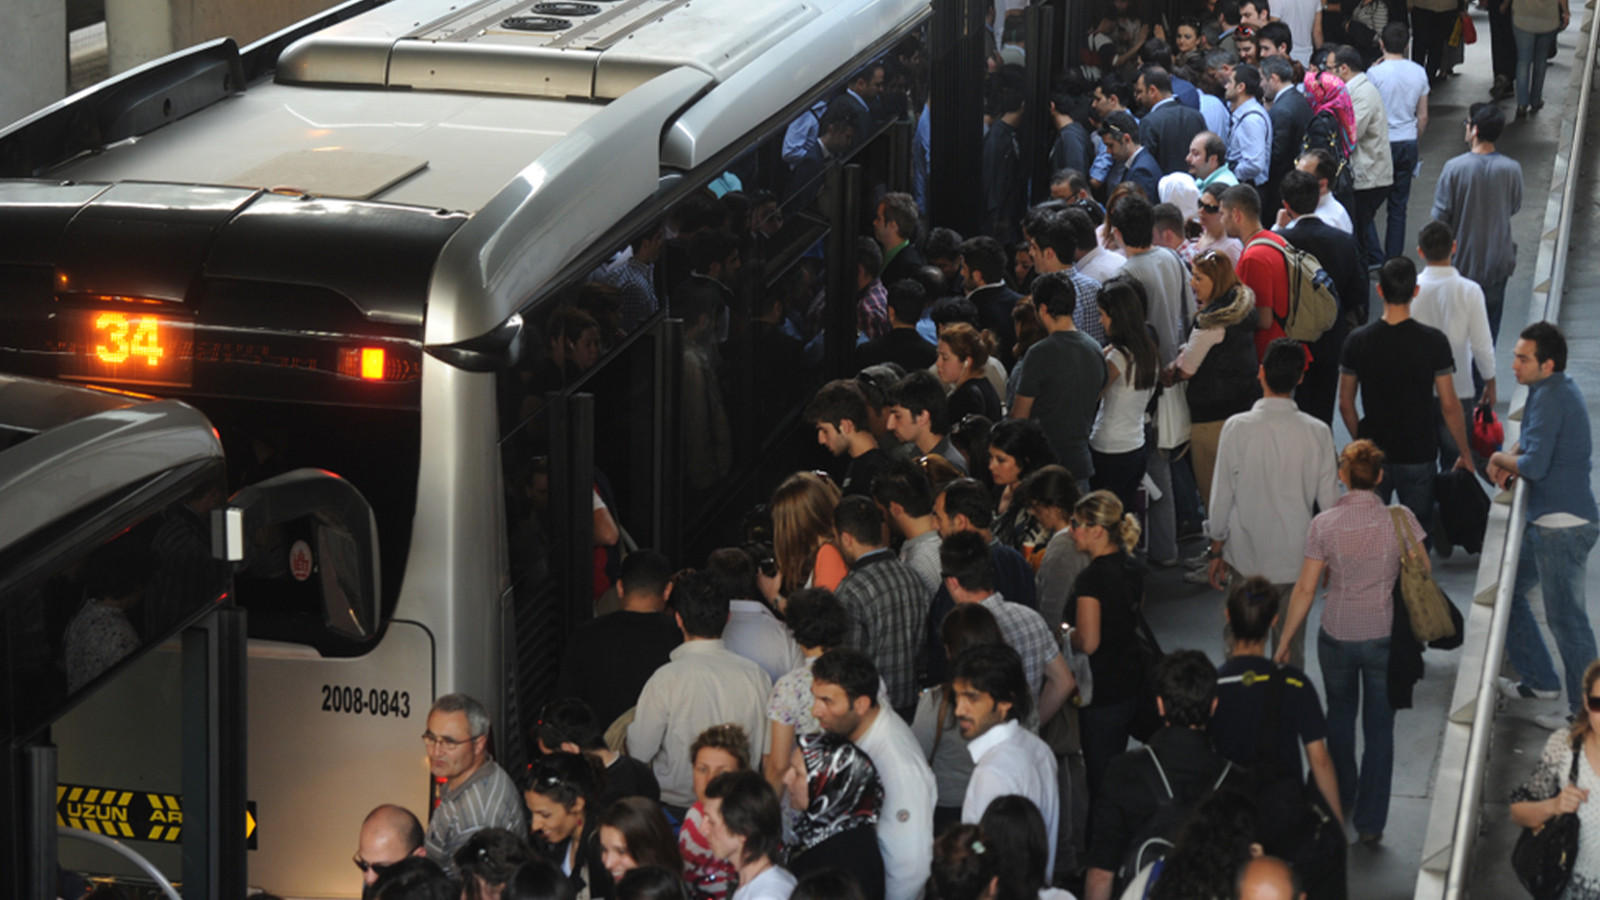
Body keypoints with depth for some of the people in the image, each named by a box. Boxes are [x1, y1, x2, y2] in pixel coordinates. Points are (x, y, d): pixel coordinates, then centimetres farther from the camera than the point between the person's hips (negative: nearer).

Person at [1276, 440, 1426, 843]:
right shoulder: (1400, 519, -14)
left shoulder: (1323, 525, -13)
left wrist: (1285, 641, 2)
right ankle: (1370, 821, 13)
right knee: (1379, 726, 11)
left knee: (1340, 713, 26)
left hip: (1337, 636, 1)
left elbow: (1305, 590, -8)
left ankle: (1342, 796, 44)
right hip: (1385, 636, -1)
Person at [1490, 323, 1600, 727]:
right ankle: (1540, 681, 28)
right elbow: (1534, 438, 26)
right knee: (1505, 592, 19)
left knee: (1566, 618, -6)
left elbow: (1535, 465, -24)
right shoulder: (1555, 388, 11)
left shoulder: (1552, 397, -20)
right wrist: (1510, 458, 5)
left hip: (1563, 527, -11)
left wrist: (1502, 459, -4)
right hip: (1546, 522, 11)